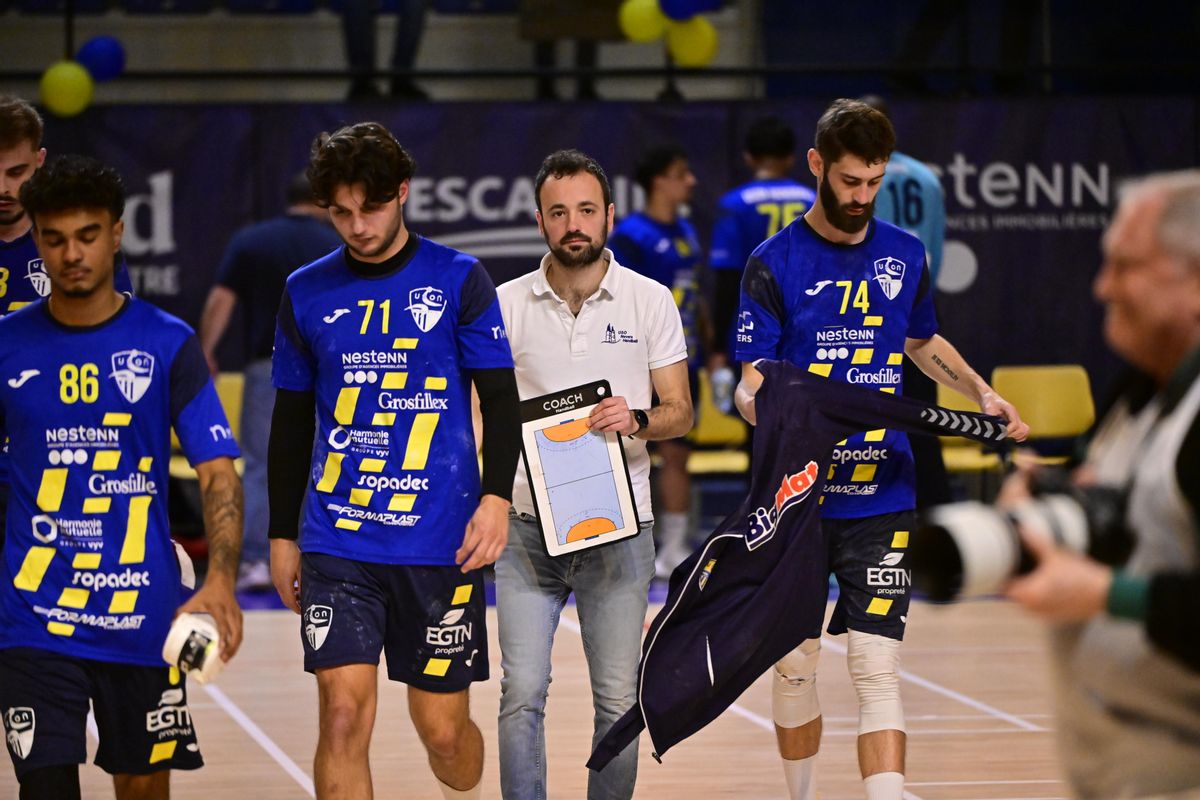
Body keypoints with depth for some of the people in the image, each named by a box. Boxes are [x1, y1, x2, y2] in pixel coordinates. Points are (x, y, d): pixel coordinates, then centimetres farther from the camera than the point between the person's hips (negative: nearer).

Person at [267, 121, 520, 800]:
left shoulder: (460, 281, 2)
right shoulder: (306, 293, 8)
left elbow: (502, 400, 2)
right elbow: (291, 422, 16)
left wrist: (496, 498, -11)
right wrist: (283, 535, 15)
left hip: (441, 543, -1)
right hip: (337, 542, 1)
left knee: (443, 729, 6)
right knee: (344, 713, -12)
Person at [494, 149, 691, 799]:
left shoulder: (650, 300, 3)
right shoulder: (506, 304, 4)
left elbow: (679, 411, 5)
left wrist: (638, 421, -17)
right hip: (528, 524, 0)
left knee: (618, 699, 2)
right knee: (522, 693, -7)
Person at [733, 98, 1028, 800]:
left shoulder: (906, 256, 7)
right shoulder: (775, 263, -3)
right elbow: (751, 381, -6)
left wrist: (983, 393, 12)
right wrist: (766, 408, -28)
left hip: (882, 499, 1)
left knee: (877, 665, -10)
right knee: (795, 666, 8)